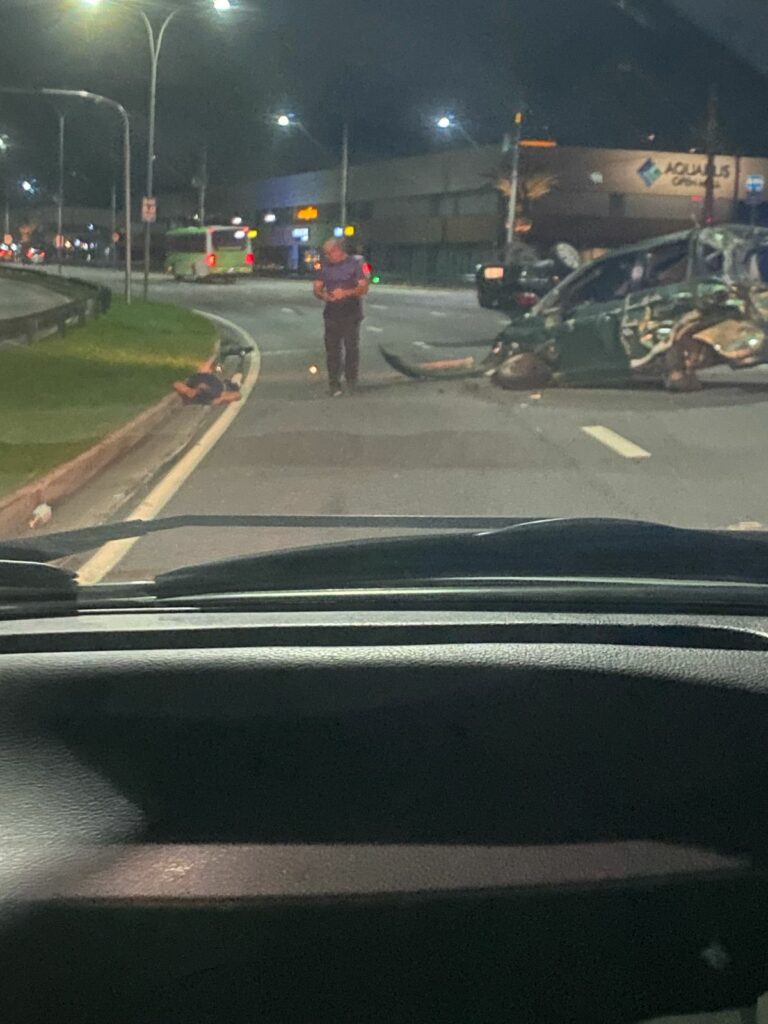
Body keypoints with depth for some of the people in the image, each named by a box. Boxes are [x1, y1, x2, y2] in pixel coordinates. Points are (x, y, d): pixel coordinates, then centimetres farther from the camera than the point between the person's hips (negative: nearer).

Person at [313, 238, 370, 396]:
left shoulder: (354, 264, -2)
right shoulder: (325, 266, 11)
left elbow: (364, 288, -6)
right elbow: (317, 288, 11)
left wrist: (346, 293, -22)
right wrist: (323, 295, -13)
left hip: (351, 315, -3)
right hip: (332, 315, 3)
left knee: (352, 347, 0)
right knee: (332, 349, 0)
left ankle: (351, 381, 12)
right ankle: (334, 384, 3)